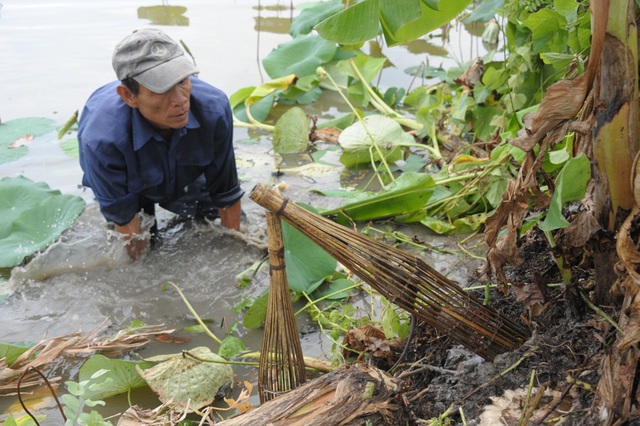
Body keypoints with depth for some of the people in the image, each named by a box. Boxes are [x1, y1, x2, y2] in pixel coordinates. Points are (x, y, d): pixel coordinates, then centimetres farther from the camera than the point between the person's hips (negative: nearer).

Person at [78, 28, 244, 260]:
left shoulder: (214, 108, -39)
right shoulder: (103, 141, -46)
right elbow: (124, 219, -31)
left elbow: (226, 193, -24)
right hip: (130, 188, -2)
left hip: (187, 177, 3)